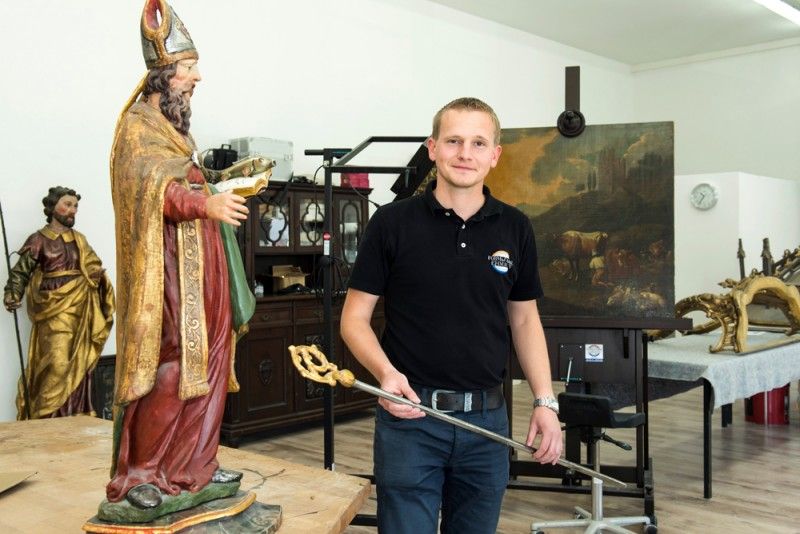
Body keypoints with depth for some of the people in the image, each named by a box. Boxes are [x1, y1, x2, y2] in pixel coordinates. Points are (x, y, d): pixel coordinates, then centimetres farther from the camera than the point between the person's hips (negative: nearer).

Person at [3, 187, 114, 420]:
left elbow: (94, 268, 14)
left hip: (80, 312, 5)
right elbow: (20, 271, -3)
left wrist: (98, 276, -7)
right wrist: (12, 295, -19)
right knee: (57, 366, -11)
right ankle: (47, 418, -2)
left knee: (78, 366, 6)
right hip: (54, 314, -5)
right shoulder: (39, 240, 0)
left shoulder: (79, 239, 15)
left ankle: (76, 416, 13)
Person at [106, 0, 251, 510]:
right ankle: (137, 474, 3)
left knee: (208, 365, 8)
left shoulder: (175, 126, 21)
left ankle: (195, 464, 18)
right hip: (169, 268, -9)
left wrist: (223, 191, 22)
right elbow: (148, 187, -24)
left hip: (204, 264, 9)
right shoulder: (138, 125, -7)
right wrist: (206, 204, -37)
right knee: (168, 371, -9)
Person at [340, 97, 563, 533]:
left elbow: (524, 319, 11)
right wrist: (386, 373, -21)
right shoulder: (392, 223, -5)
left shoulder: (515, 229, 4)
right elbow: (354, 317, -3)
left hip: (487, 417, 4)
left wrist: (545, 401, 1)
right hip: (410, 415, -3)